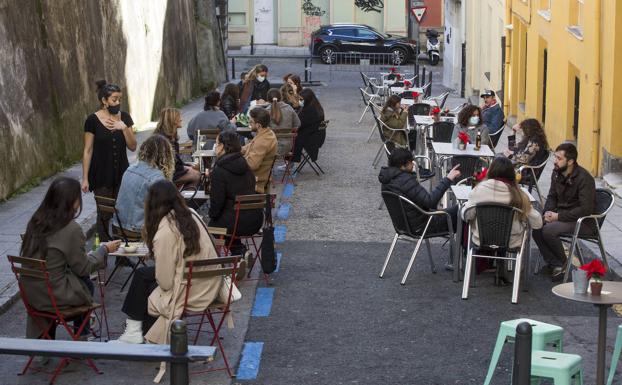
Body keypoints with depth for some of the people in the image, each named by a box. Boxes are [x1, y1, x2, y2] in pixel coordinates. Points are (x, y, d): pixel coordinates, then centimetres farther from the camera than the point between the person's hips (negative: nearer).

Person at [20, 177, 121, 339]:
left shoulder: (36, 222, 0)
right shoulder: (71, 229, -19)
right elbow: (83, 268, -8)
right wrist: (104, 249, 7)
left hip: (30, 294, 6)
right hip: (53, 297, -6)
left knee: (82, 282, 28)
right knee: (86, 283, 23)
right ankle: (81, 338, 39)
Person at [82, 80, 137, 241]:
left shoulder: (124, 117, 3)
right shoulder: (93, 120, -7)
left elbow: (133, 147, 2)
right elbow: (88, 151, -4)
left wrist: (124, 128, -14)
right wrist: (85, 178, -6)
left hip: (121, 173, 3)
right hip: (101, 174, -3)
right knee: (105, 214, 0)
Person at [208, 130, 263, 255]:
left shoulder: (219, 171, -14)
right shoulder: (244, 164, 8)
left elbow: (217, 200, -13)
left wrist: (212, 215, 7)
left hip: (238, 224, -6)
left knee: (212, 224, 20)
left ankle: (239, 251, 19)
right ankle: (241, 252, 23)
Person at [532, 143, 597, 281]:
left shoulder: (584, 178, -19)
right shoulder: (557, 173, 5)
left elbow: (586, 209, -23)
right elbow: (552, 196, 18)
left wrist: (559, 216, -22)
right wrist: (548, 212, -4)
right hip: (561, 215, 8)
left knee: (549, 230, -29)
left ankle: (563, 265, -6)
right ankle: (555, 265, -15)